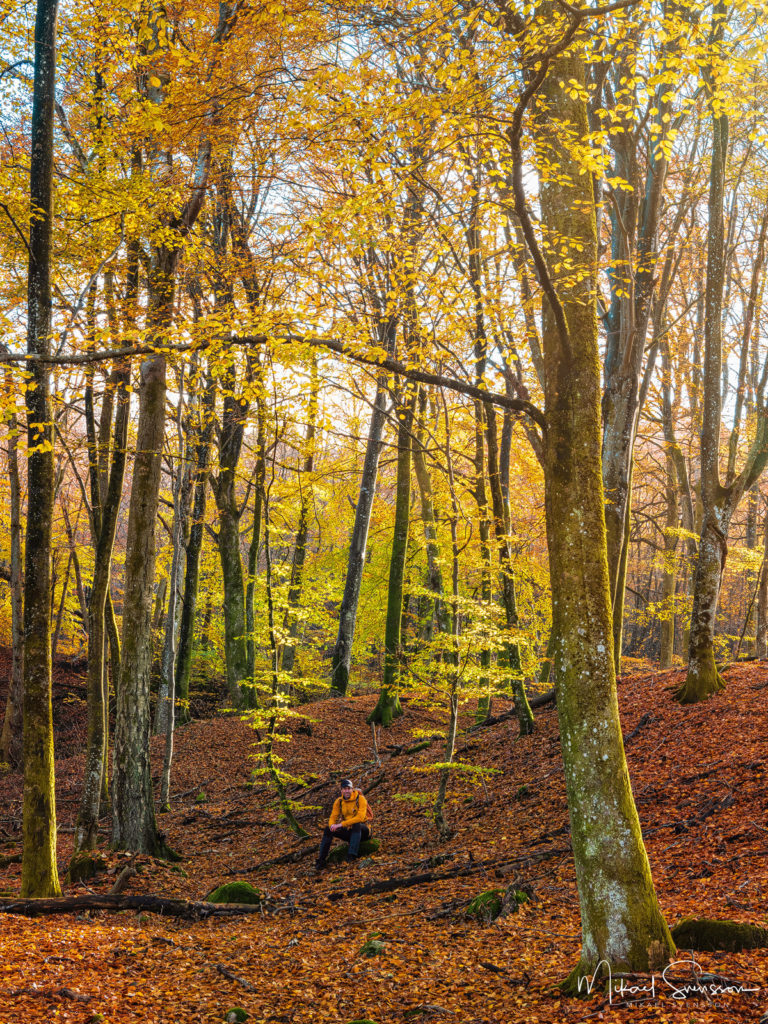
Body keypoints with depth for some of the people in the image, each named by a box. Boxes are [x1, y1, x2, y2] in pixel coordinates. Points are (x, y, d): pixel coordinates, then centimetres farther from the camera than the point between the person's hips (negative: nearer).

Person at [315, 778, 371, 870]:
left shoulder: (360, 799, -14)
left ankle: (352, 855, -40)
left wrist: (342, 824, -31)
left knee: (356, 824, -37)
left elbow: (360, 817, -27)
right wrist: (332, 825, -25)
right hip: (348, 832, 5)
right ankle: (321, 860, -15)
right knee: (328, 828, -15)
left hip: (363, 831, -4)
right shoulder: (339, 801, 2)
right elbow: (333, 817, 1)